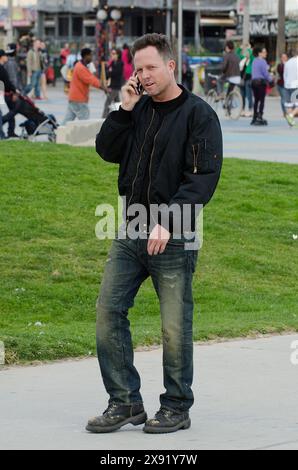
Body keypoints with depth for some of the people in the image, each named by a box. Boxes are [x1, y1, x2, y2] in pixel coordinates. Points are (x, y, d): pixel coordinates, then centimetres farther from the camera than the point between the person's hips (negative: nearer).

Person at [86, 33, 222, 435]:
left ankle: (177, 408, 13)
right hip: (131, 233, 6)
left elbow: (205, 177, -14)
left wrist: (167, 221, -23)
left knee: (175, 326, 0)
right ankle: (125, 401, 9)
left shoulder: (198, 114, -7)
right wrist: (125, 110, -4)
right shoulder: (139, 109, 12)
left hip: (174, 237, -6)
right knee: (109, 312, 0)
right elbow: (107, 151, 9)